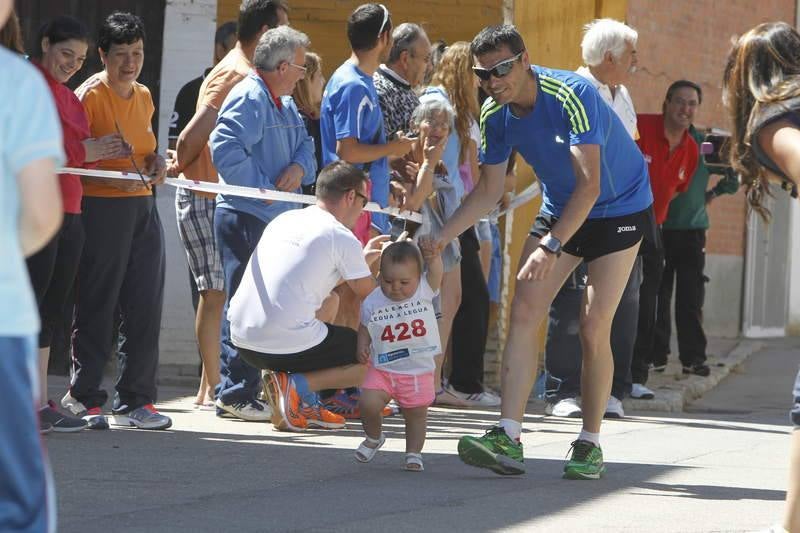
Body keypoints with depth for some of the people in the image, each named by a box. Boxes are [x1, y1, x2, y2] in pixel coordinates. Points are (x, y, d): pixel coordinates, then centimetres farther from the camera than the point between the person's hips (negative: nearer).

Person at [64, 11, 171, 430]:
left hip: (142, 206, 7)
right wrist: (113, 178, -23)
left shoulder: (143, 97, 15)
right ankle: (84, 397, 6)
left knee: (145, 307, 5)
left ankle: (135, 400, 11)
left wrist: (154, 162, 9)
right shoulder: (89, 96, -8)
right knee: (97, 309, -3)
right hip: (102, 207, -7)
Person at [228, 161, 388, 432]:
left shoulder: (284, 219, 17)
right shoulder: (342, 238, -5)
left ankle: (305, 405, 16)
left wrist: (362, 259, 38)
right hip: (288, 346, -7)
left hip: (243, 341, 7)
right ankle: (298, 385, -8)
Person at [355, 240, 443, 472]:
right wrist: (362, 346, -12)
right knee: (368, 403, -13)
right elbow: (364, 328, 5)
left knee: (416, 413, 7)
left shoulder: (423, 292, -8)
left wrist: (434, 257, -40)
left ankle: (414, 453, 26)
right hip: (382, 369, 0)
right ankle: (373, 438, 16)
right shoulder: (372, 303, -7)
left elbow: (436, 274, -22)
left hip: (418, 370, 0)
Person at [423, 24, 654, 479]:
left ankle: (590, 445, 3)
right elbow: (490, 190, 2)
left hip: (620, 208, -6)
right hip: (560, 209, 6)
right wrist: (443, 236, -10)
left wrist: (552, 245, -41)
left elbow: (589, 185, -33)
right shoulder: (495, 115, -9)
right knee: (524, 312, -11)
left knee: (594, 330, -12)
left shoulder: (571, 95, -29)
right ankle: (508, 439, -17)